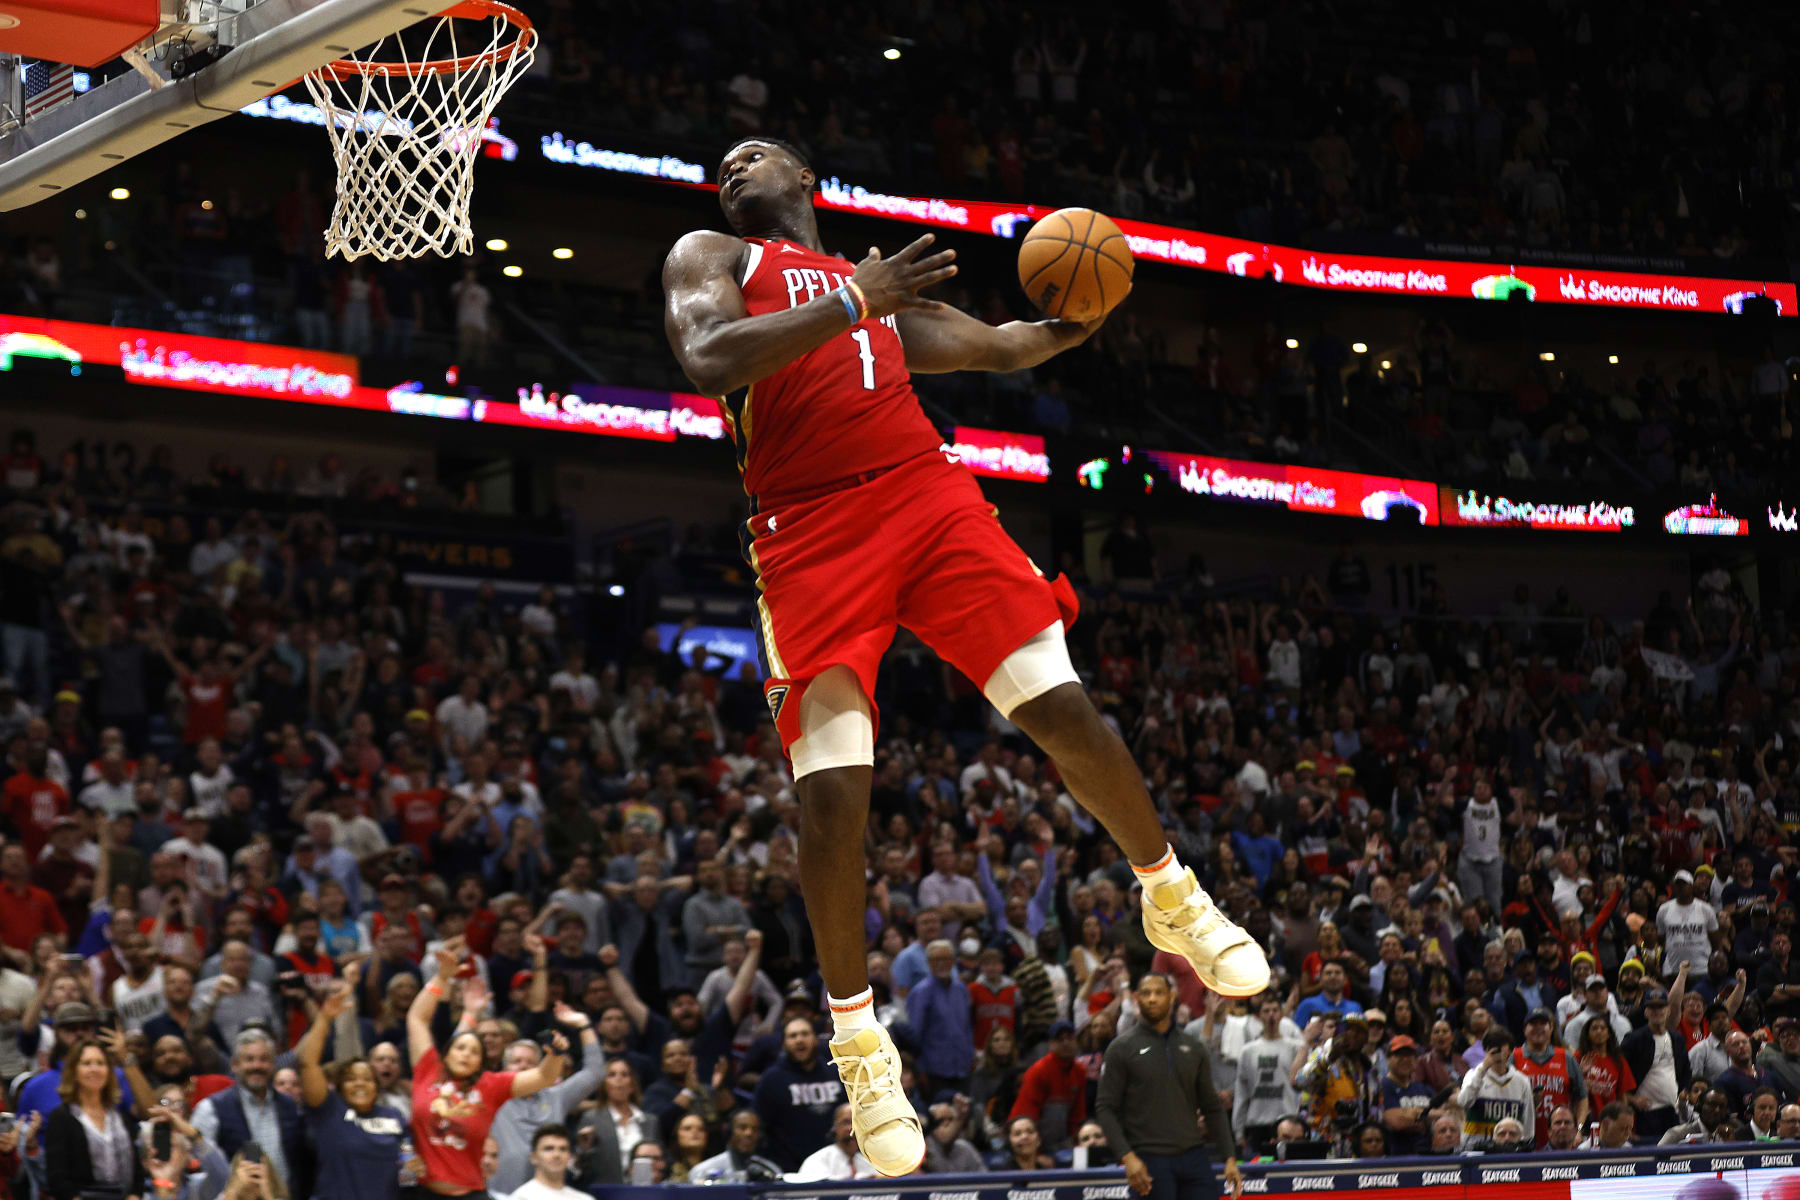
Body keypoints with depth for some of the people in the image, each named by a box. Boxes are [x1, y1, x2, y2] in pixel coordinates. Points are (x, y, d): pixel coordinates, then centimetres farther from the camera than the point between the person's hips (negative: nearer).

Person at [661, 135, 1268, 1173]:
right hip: (812, 535, -3)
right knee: (832, 795, -12)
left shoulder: (884, 286, 29)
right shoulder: (714, 259, 14)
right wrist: (851, 301, -11)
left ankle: (1175, 901, 17)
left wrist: (1078, 317, 6)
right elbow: (708, 360, -7)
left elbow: (1003, 347, 29)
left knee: (1064, 710, -7)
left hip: (931, 497, 3)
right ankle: (859, 1041, 3)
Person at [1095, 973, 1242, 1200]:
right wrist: (1127, 1156, -16)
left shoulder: (1194, 1048, 12)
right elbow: (1106, 1108, -4)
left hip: (1194, 1156, 4)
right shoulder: (1123, 1048, 1)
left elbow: (1212, 1107, 15)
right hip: (1150, 1160, -4)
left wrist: (1229, 1158, 6)